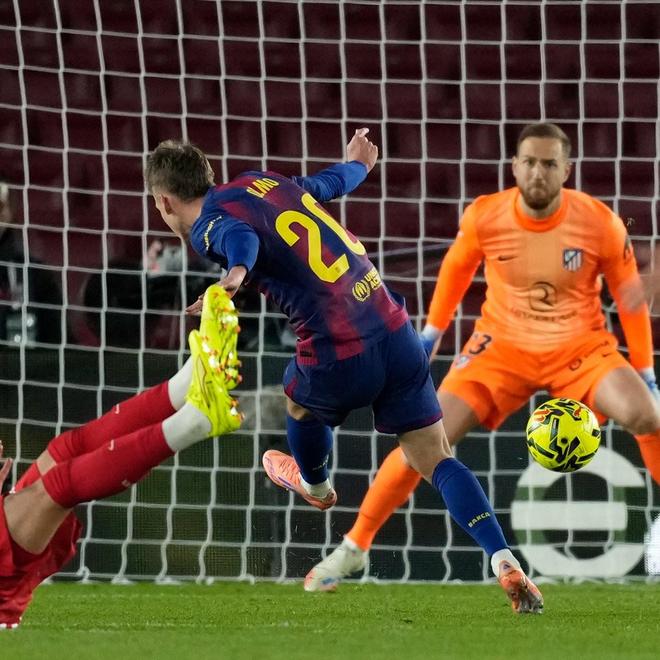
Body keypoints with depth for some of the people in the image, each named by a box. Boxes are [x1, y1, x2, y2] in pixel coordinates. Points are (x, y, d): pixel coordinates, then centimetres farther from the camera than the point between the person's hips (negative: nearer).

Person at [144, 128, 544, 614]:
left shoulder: (208, 224, -4)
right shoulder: (262, 181, 18)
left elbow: (242, 238, -29)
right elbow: (330, 182, 37)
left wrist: (235, 274, -51)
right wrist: (358, 163, 60)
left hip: (340, 357, -6)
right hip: (396, 332, 6)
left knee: (300, 399, 30)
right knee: (436, 460, 8)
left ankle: (314, 485, 59)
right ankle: (505, 562, -10)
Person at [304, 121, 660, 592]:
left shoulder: (600, 224, -17)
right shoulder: (485, 217, -14)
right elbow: (456, 268, 8)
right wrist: (431, 333, 14)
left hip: (581, 348, 0)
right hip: (503, 346, 1)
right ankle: (354, 547, 1)